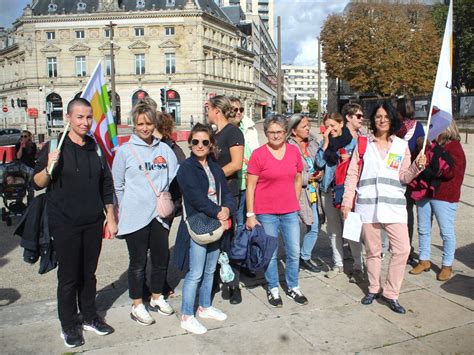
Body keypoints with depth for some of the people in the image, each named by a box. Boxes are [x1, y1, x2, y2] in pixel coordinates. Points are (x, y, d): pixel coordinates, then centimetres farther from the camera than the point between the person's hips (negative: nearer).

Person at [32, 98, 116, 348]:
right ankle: (68, 325, 23)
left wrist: (111, 219, 10)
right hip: (65, 224, -3)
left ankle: (89, 317, 31)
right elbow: (37, 184, -6)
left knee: (89, 273, 14)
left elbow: (106, 186, 10)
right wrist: (49, 167, -26)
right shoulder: (55, 146, -6)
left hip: (93, 223, 4)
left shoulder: (96, 147, 6)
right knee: (68, 276, 6)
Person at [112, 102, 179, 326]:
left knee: (161, 258, 14)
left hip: (160, 215, 4)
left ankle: (157, 298, 35)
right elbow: (117, 185, 1)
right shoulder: (125, 150, -3)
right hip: (135, 218, -4)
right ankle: (137, 306, 22)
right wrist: (126, 209, 1)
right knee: (138, 262, 6)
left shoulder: (165, 149, 5)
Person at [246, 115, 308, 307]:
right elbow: (250, 186, -8)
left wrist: (295, 202, 11)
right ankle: (273, 289, 28)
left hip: (290, 212, 4)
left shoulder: (294, 151, 3)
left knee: (294, 252, 10)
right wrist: (250, 215, -9)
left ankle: (293, 287, 31)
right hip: (266, 213, -3)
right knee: (270, 253, 9)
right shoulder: (258, 154, -9)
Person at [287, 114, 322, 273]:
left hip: (312, 192, 7)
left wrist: (319, 174, 0)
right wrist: (307, 178, -15)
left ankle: (305, 258, 33)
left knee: (314, 228, 15)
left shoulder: (313, 143, 6)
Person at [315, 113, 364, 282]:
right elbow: (319, 163, -3)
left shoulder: (353, 141, -1)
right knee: (333, 230, 11)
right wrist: (326, 143, -7)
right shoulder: (325, 142, 10)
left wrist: (350, 159, -15)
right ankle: (338, 264, 22)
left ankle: (358, 267, 3)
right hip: (328, 190, 4)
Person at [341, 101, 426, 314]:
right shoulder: (363, 144, 5)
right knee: (372, 251, 10)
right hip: (367, 205, 0)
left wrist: (417, 166, -13)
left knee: (402, 249, -7)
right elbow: (352, 175, 4)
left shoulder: (401, 146, 8)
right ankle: (374, 288, 29)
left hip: (394, 205, 1)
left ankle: (391, 293, 9)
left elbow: (403, 177, 6)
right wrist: (347, 202, 0)